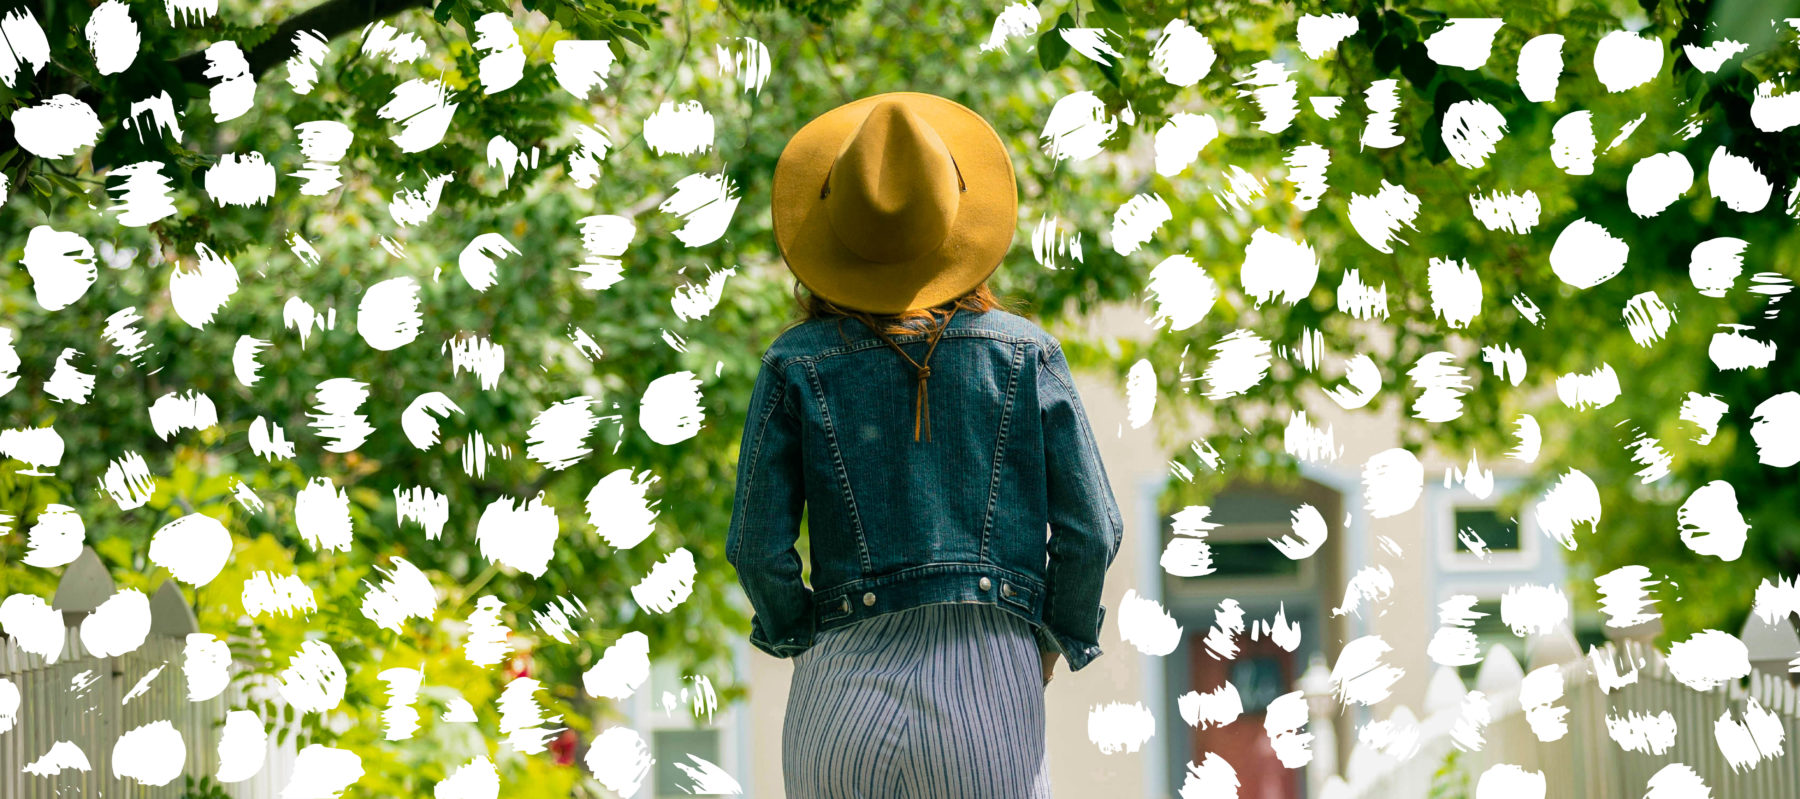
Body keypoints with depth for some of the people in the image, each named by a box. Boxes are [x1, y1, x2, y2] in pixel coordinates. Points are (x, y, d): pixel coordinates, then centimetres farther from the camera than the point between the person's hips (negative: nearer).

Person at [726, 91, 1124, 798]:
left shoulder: (796, 366, 2)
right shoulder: (1025, 355, 4)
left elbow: (760, 549, -1)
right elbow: (1090, 529, 2)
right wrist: (1058, 633, 18)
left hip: (845, 688, 0)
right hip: (993, 681, 0)